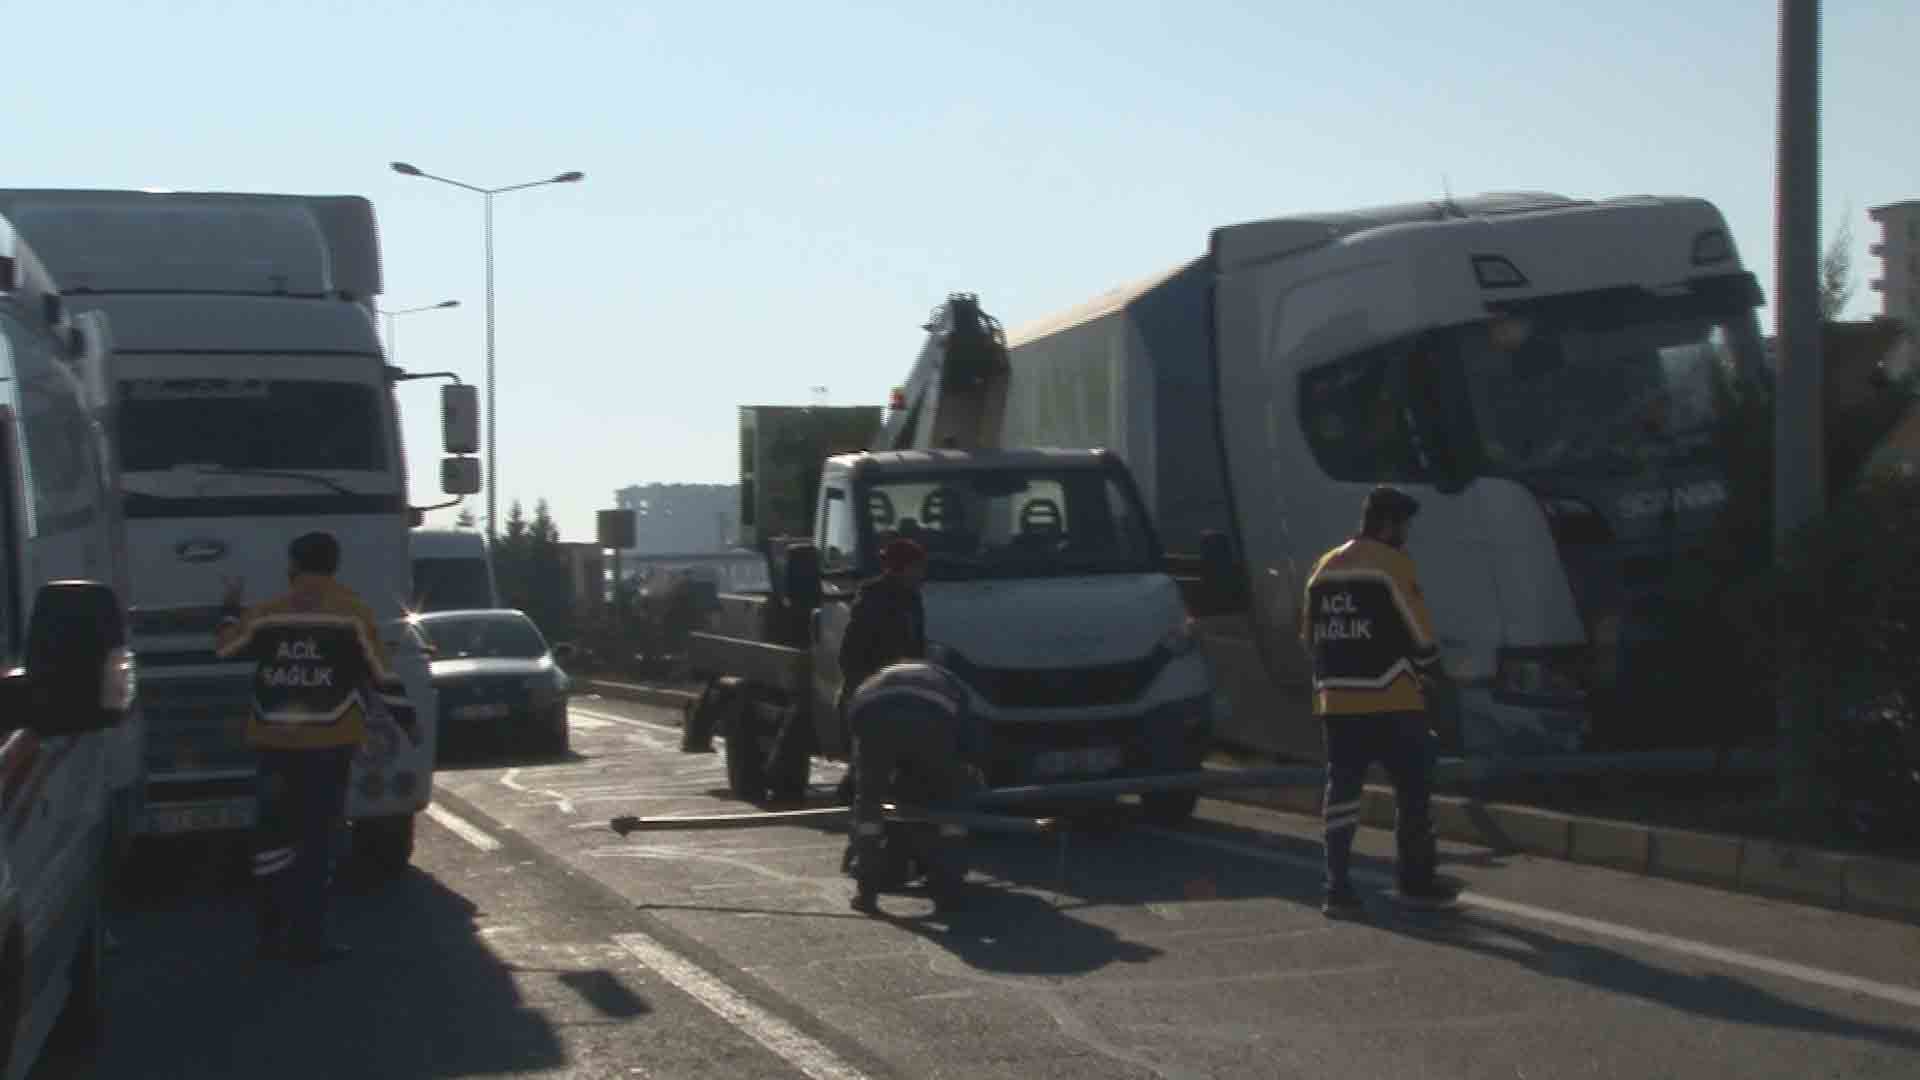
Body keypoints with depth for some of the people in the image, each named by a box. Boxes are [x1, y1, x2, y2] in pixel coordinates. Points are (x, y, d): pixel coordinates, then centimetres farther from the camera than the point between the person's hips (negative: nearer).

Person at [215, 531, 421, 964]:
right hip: (328, 740, -3)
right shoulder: (352, 612, -3)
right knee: (317, 838, 0)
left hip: (275, 739, 3)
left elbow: (225, 649, 20)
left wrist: (229, 609, 37)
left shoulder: (267, 613, 5)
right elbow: (381, 674, -3)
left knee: (274, 832, 15)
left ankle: (274, 931, 17)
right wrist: (407, 720, 9)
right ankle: (306, 940, -2)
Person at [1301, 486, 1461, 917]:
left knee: (1342, 791, 6)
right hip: (1390, 701, -6)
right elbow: (1420, 633, -8)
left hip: (1337, 700, 6)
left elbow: (1310, 637, 16)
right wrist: (1429, 671, 10)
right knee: (1413, 791, 7)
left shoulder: (1325, 568, 13)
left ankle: (1338, 889, 2)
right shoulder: (1392, 565, -8)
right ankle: (1417, 882, 13)